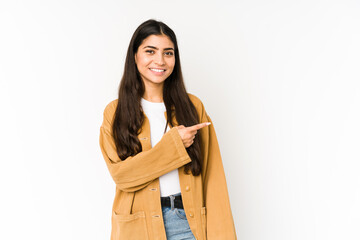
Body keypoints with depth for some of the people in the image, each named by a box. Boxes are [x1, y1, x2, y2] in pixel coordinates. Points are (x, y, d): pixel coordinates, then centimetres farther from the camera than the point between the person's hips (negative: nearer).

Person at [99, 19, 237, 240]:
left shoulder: (192, 106, 2)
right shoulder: (115, 112, 0)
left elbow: (212, 176, -2)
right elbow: (121, 174, -10)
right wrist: (173, 143, -16)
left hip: (188, 221, 1)